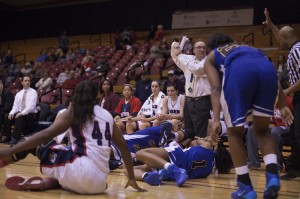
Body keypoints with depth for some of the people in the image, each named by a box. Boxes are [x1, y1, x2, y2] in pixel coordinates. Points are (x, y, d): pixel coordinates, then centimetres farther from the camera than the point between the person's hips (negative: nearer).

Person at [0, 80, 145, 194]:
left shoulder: (73, 111, 6)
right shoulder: (107, 115, 19)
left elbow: (46, 135, -6)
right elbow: (123, 147, 20)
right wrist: (132, 179, 26)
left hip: (82, 170, -5)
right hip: (99, 184, 5)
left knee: (38, 143, 10)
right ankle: (50, 183, 8)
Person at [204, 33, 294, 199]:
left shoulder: (211, 57, 33)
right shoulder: (247, 48, 44)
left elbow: (216, 88, 14)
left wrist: (216, 119, 5)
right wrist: (283, 106, 26)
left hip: (238, 71, -3)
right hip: (268, 68, 3)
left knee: (234, 132, 17)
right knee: (262, 130, 22)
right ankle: (273, 176, 3)